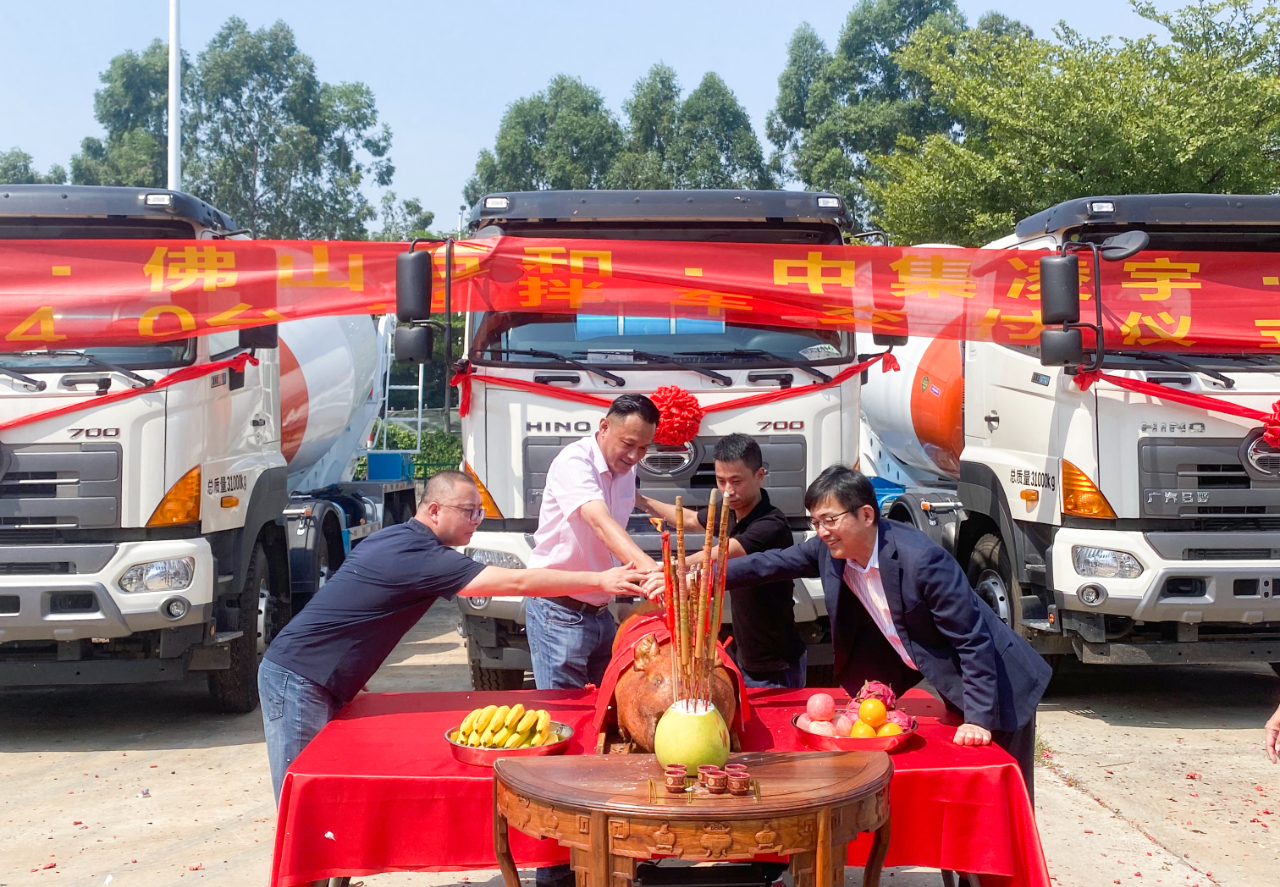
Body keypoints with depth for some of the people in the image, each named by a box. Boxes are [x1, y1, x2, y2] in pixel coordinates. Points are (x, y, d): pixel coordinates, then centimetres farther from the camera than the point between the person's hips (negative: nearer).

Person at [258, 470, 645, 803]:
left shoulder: (397, 539, 9)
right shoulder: (416, 555, -21)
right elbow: (515, 582, -24)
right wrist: (600, 580, -22)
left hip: (322, 682, 10)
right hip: (298, 681, -10)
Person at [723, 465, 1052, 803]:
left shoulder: (921, 558, -31)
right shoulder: (828, 550, -10)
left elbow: (974, 641, -26)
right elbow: (770, 564, 4)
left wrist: (979, 719, -27)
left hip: (996, 688, -6)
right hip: (949, 685, 7)